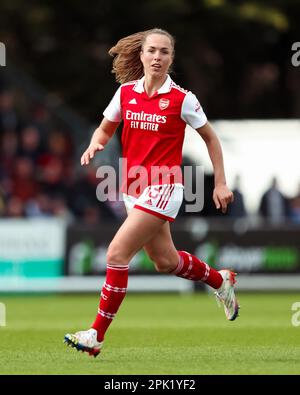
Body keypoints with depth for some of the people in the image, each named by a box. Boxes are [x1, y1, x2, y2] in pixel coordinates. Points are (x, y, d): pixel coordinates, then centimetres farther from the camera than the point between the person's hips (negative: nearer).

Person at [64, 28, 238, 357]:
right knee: (165, 262, 19)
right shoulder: (126, 92, 3)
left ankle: (97, 334, -11)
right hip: (134, 187, 6)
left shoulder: (181, 99, -8)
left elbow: (210, 138, 3)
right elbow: (105, 128, 17)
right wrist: (95, 144, -6)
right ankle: (221, 281, 47)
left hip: (163, 187, -6)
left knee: (116, 254, -17)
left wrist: (220, 184, 2)